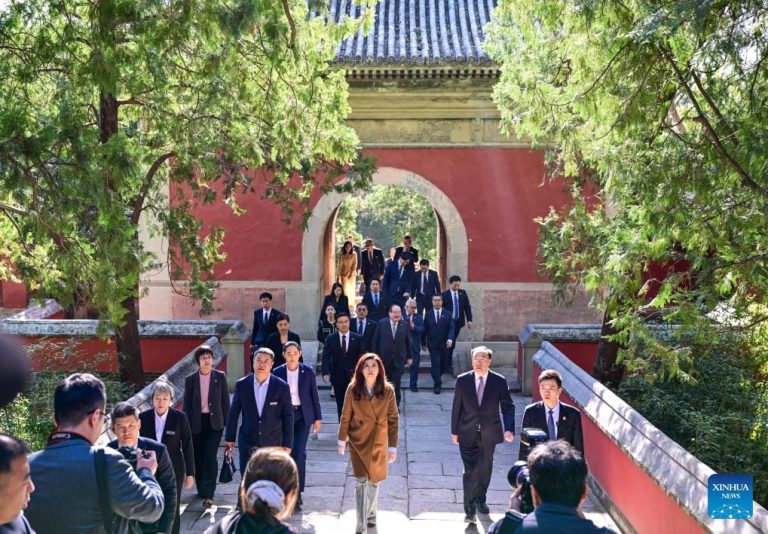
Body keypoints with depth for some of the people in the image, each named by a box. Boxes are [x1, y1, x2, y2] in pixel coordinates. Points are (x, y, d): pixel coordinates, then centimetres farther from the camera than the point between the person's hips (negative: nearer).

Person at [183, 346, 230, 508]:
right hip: (197, 423, 2)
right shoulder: (190, 380, 1)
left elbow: (225, 401, 3)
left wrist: (226, 422, 0)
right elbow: (187, 405, 4)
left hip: (215, 422, -2)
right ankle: (201, 489, 28)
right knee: (198, 458, 9)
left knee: (210, 457, -12)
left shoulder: (220, 377, -1)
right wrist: (186, 426, 1)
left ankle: (208, 494, -9)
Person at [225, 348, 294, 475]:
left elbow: (288, 417, -4)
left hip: (273, 444, -1)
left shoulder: (282, 387, -6)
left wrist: (287, 444, -7)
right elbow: (233, 413, 6)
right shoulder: (242, 385, -1)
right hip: (248, 444, 1)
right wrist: (230, 438, 8)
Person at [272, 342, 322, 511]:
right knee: (288, 453, 7)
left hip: (303, 416, -1)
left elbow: (314, 394, 3)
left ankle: (297, 492, -4)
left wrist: (317, 417, 4)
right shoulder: (278, 373, -2)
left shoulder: (308, 371, -3)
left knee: (299, 452, -11)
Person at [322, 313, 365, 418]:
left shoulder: (357, 339, 1)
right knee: (340, 404, 8)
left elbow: (360, 357, 2)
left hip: (352, 375, -1)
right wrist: (325, 373, -17)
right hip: (337, 376, 1)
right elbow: (326, 357, -4)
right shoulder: (330, 339, 1)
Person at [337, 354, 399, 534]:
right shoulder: (353, 389, -12)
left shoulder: (388, 390, -11)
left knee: (374, 480, 16)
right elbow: (345, 416, -1)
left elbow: (393, 419, -5)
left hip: (379, 443, 1)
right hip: (358, 442, -1)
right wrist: (342, 440, 5)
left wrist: (393, 446, -5)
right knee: (361, 482, -7)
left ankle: (371, 514, 40)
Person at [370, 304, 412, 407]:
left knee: (396, 384, -2)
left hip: (399, 359, 0)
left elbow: (408, 342, 6)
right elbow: (375, 341, -2)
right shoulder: (381, 323, -4)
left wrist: (409, 357, 7)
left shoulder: (404, 325, 0)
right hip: (384, 359, 0)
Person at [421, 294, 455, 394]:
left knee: (443, 365, 14)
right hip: (433, 345, -1)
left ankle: (437, 377, 43)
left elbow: (451, 328, -6)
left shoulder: (447, 314, 1)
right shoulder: (428, 314, 2)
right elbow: (425, 329, 5)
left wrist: (450, 339, -23)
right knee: (435, 365, -8)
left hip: (444, 345, 2)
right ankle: (437, 385, -2)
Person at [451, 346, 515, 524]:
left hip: (489, 434, 2)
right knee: (470, 471, -8)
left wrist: (509, 429, -19)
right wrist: (454, 431, 4)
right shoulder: (462, 380, -5)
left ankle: (480, 500, 39)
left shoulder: (499, 381, -7)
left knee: (485, 469, 17)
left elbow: (508, 407, -5)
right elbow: (456, 408, 2)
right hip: (468, 434, -1)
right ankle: (469, 510, 0)